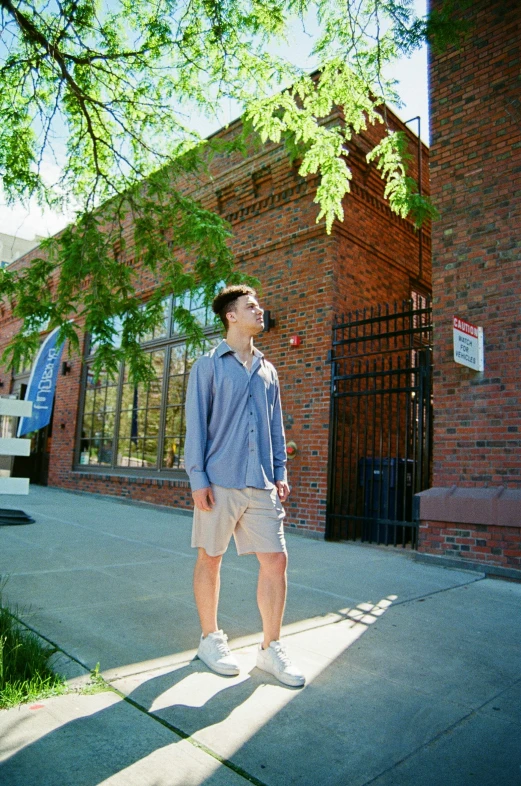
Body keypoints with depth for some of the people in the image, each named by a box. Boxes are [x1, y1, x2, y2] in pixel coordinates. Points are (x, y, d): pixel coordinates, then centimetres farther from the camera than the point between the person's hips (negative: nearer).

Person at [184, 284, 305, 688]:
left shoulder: (267, 370, 16)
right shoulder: (209, 365, 1)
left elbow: (276, 425, 16)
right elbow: (196, 423, -3)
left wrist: (281, 472, 9)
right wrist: (198, 477, -10)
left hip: (261, 484, 5)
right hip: (220, 482, -4)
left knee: (276, 559, 2)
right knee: (210, 559, 8)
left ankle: (271, 647, 17)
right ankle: (210, 638, 27)